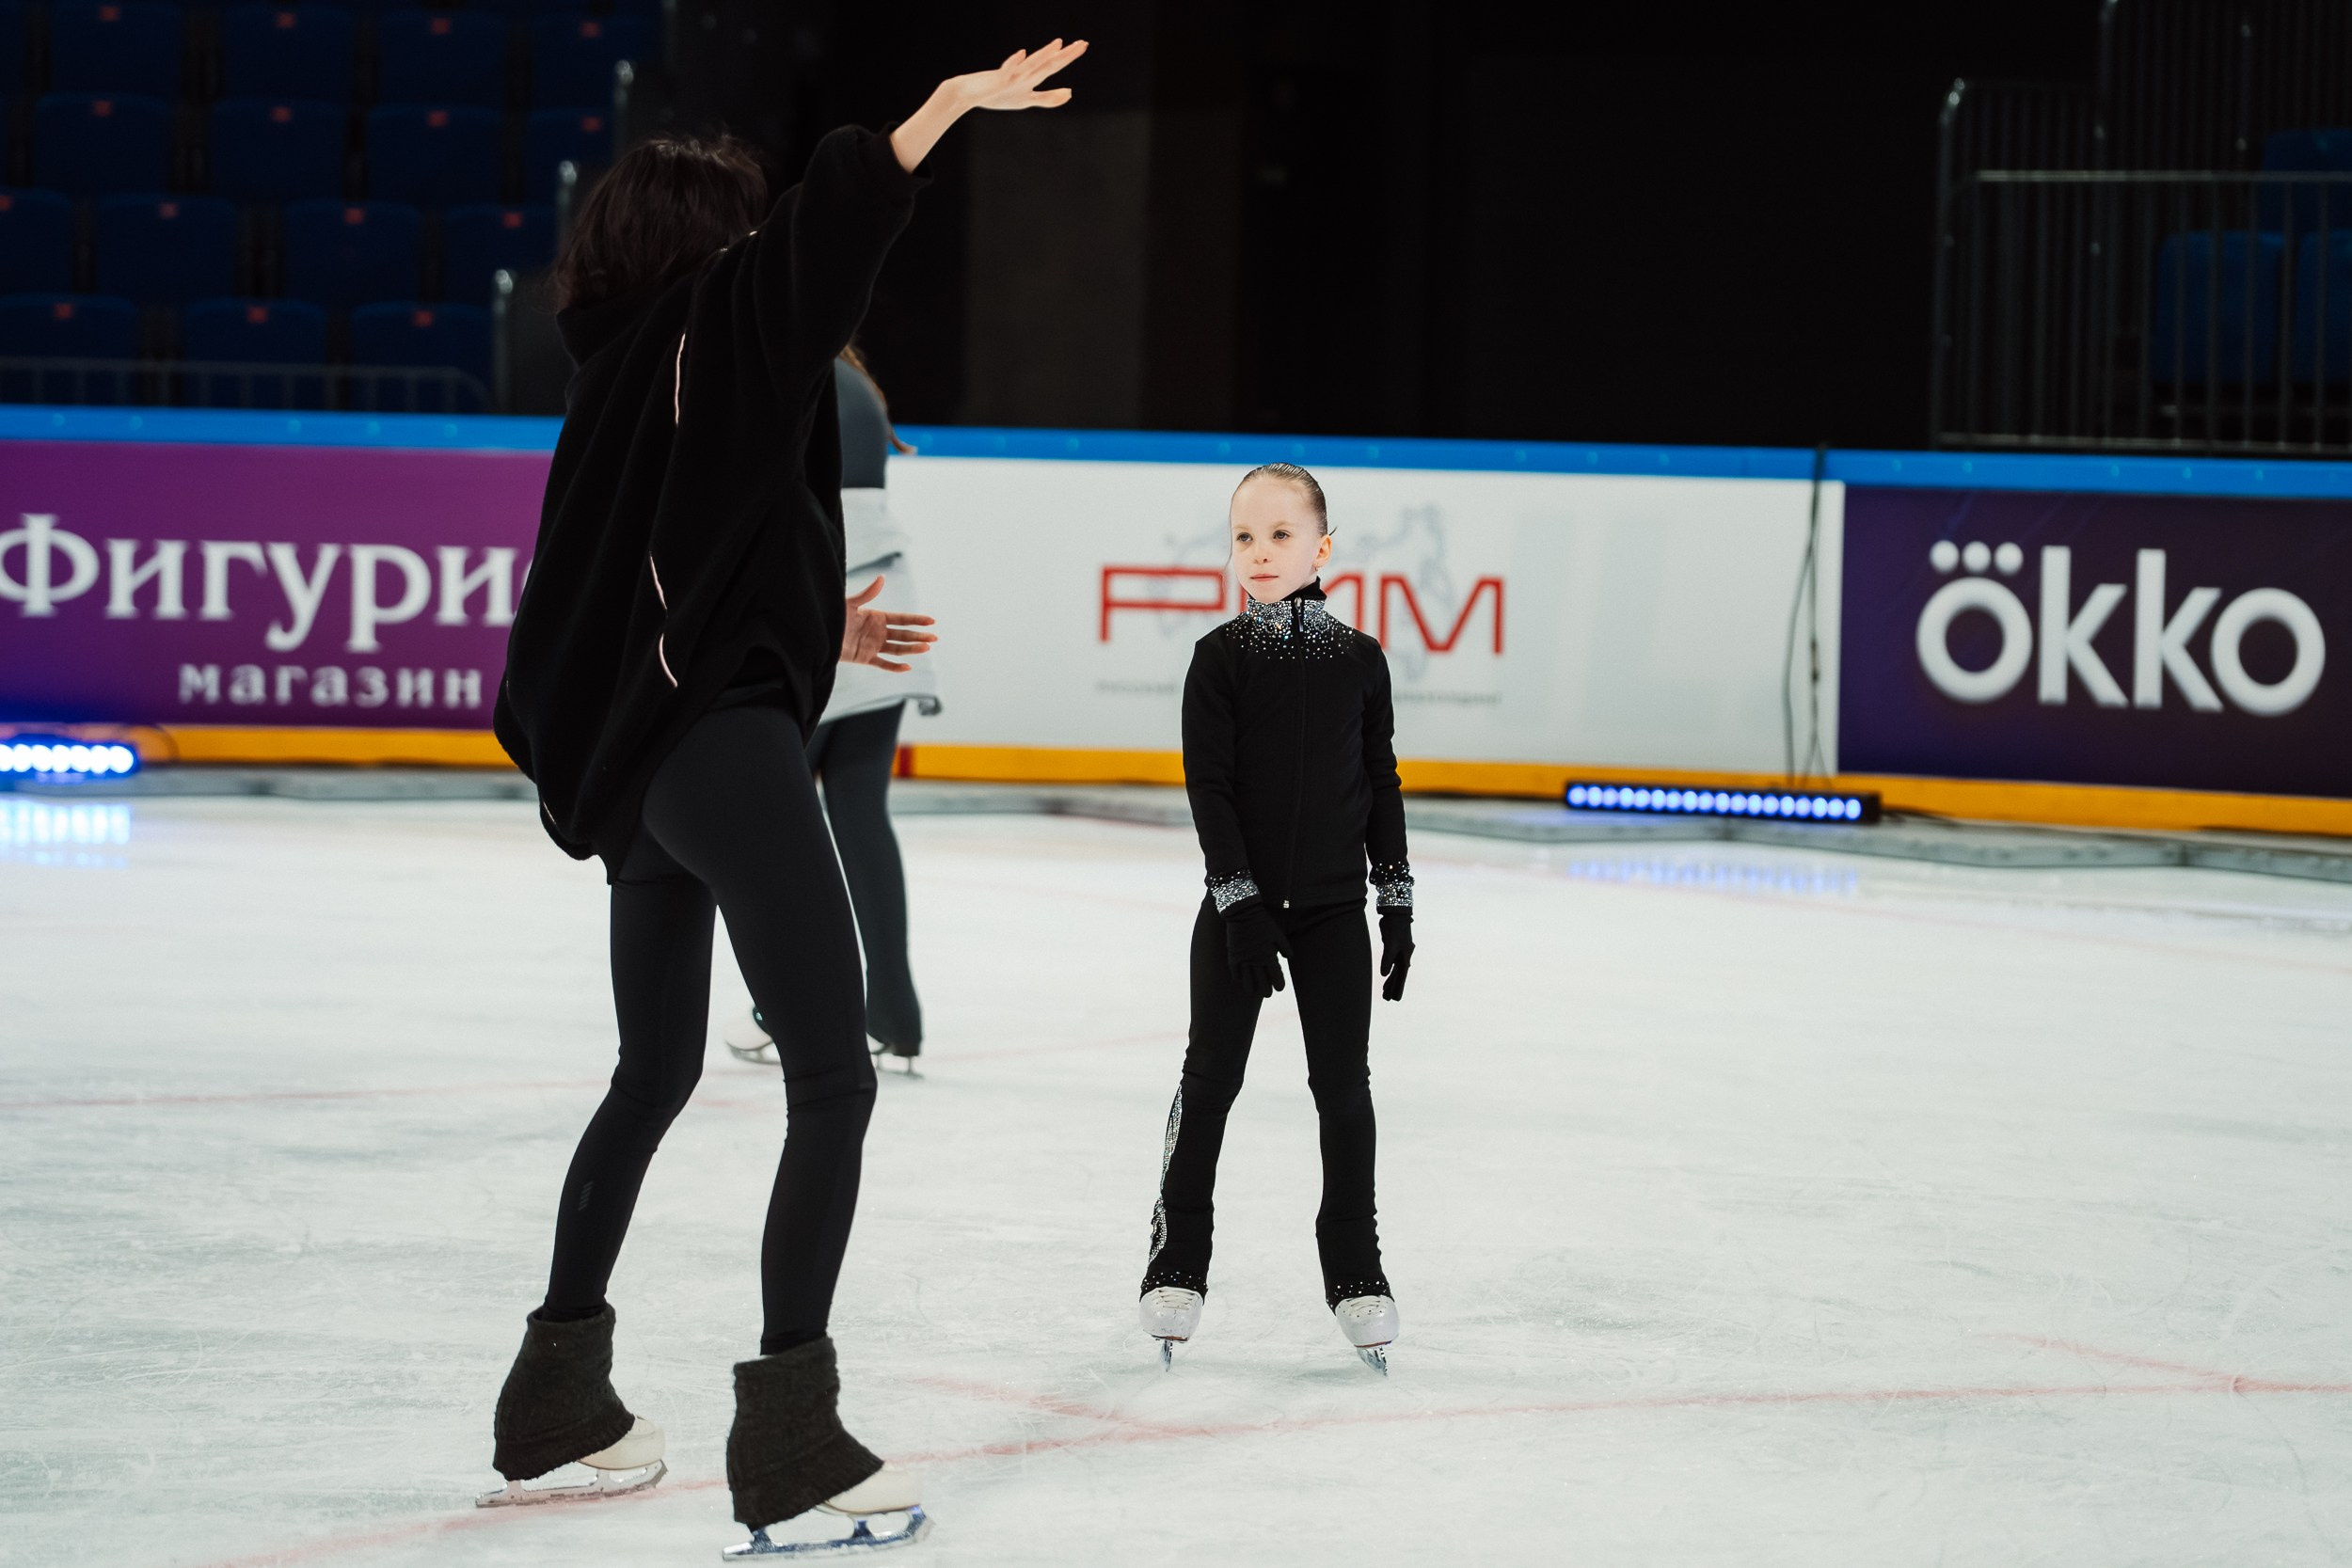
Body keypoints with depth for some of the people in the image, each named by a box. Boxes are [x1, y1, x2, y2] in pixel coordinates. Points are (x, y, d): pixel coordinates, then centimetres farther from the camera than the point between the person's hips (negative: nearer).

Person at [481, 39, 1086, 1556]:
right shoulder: (721, 332, -5)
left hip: (635, 768, 9)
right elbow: (832, 223, -24)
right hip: (728, 746, -9)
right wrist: (955, 104, -22)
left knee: (658, 1071, 24)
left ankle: (559, 1389, 31)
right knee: (834, 1075, -9)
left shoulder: (623, 381, 17)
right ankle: (790, 1429, -15)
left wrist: (820, 635, 30)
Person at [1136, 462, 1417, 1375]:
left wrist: (1397, 903, 5)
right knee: (1210, 1078, 4)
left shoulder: (1359, 660, 2)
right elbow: (1208, 785, -9)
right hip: (1240, 905, -1)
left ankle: (1354, 1267, 15)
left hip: (1333, 906, 2)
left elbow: (1381, 785, 7)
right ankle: (1177, 1261, 13)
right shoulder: (1220, 659, -5)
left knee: (1344, 1085, 4)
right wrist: (1239, 901, -15)